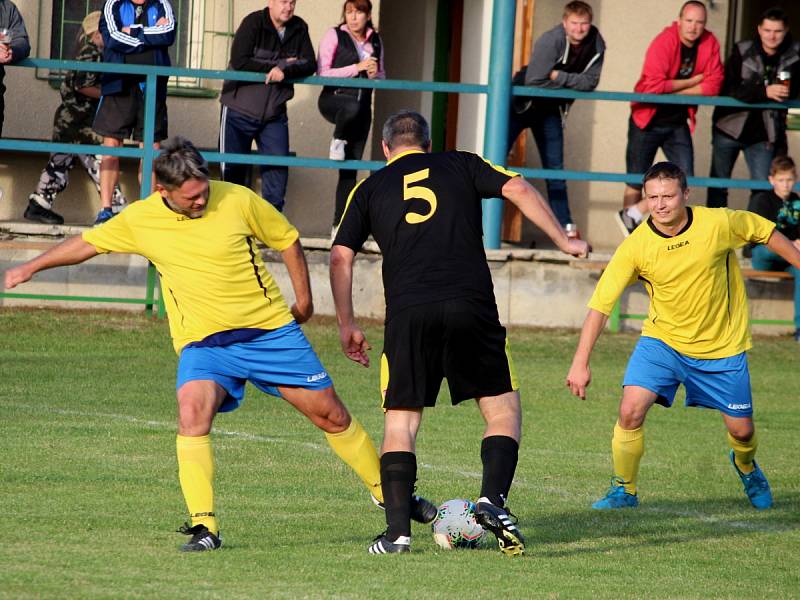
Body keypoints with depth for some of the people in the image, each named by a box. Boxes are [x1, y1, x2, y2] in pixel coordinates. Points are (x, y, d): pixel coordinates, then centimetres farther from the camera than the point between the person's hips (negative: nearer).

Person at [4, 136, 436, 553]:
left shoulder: (238, 200, -10)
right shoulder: (139, 220, -5)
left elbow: (287, 240, 6)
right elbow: (88, 243, 12)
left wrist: (303, 297, 7)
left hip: (270, 330, 0)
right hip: (203, 343, 0)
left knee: (331, 414, 5)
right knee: (192, 414, -28)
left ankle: (388, 493, 25)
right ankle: (203, 527, -26)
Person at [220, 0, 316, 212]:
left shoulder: (299, 28, 2)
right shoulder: (253, 23, -11)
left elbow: (310, 65, -7)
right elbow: (239, 62, -20)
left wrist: (285, 71, -26)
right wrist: (279, 65, -16)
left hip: (274, 113, 3)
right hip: (239, 110, -3)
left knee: (278, 164, -4)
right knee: (233, 167, 1)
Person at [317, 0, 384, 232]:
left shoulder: (375, 40, 9)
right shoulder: (335, 35, -5)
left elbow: (382, 77, 19)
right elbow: (322, 72, -11)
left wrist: (375, 75, -5)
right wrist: (356, 68, -17)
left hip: (362, 108, 4)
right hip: (334, 99, -4)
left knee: (351, 169, 1)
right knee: (352, 107, -42)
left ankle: (341, 223, 6)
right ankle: (338, 141, -10)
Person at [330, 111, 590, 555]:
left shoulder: (371, 188, 18)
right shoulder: (461, 166, 17)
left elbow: (341, 257, 11)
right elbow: (518, 190, 3)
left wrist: (347, 326, 16)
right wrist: (564, 241, 7)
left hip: (408, 314, 1)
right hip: (471, 305, -1)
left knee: (400, 423, 10)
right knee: (504, 411, 9)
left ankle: (398, 530, -1)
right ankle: (493, 499, -13)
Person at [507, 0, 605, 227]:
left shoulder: (596, 45, -12)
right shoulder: (551, 40, -27)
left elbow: (591, 82, -17)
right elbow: (534, 80, -30)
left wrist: (560, 77, -27)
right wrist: (572, 81, -18)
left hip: (551, 110, 5)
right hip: (522, 104, -4)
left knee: (555, 169, 8)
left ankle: (565, 226, 11)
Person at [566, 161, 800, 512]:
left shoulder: (719, 223, -19)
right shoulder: (635, 246, -19)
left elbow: (766, 233, 1)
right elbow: (600, 304, -16)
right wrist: (580, 363, -20)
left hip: (722, 346, 0)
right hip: (662, 340, 0)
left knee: (741, 430, 7)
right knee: (630, 411, -20)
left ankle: (746, 466, 45)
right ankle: (624, 490, 2)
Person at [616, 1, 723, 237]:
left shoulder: (710, 43, -6)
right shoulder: (664, 42, -21)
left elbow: (713, 84, -14)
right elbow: (652, 85, -30)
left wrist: (675, 91, -20)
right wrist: (691, 82, -20)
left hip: (678, 122, 4)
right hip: (648, 120, -4)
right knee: (636, 182, 4)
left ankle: (632, 215, 5)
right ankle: (629, 235, 17)